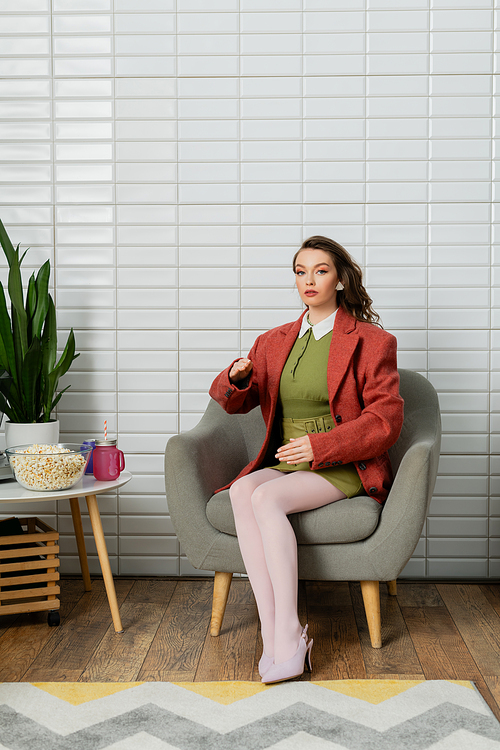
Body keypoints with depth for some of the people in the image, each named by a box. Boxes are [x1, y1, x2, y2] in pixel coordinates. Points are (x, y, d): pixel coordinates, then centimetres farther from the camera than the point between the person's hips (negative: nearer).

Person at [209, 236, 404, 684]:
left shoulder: (371, 342, 1)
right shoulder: (275, 342, 16)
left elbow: (386, 421, -6)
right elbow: (233, 403, 17)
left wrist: (319, 445, -18)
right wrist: (236, 378, -9)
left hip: (343, 469, -5)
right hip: (286, 464, 5)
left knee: (267, 498, -32)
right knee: (241, 491, -29)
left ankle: (287, 639, -30)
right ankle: (273, 632, -31)